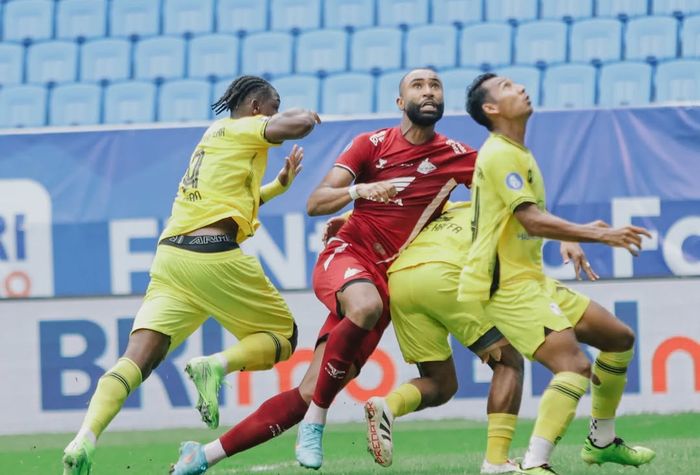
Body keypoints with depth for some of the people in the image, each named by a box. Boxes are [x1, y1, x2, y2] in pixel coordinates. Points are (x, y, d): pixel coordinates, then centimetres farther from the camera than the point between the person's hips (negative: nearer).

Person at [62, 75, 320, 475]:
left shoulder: (216, 134, 29)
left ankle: (84, 439, -29)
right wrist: (307, 115, 11)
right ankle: (215, 367, -18)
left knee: (136, 360, -7)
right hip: (214, 255, -7)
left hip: (170, 252, 7)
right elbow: (299, 124, -12)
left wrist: (280, 184, 38)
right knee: (283, 337, 10)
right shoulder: (246, 129, 4)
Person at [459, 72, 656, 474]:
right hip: (506, 286, -10)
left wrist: (573, 238, 26)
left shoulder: (519, 154, 18)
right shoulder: (500, 154, -14)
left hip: (533, 279, 10)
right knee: (574, 366, -26)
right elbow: (532, 220, -23)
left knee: (619, 338, 15)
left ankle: (602, 441, 27)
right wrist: (599, 235, -25)